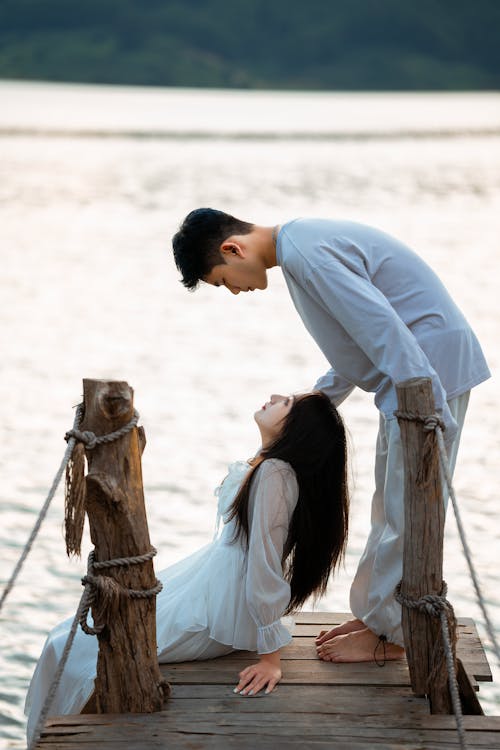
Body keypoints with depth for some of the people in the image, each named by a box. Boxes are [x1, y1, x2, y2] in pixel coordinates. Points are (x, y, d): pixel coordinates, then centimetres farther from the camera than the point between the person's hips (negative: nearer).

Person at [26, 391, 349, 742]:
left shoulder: (273, 474, -24)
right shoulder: (267, 467, 5)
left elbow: (265, 568, -24)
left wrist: (270, 658, -23)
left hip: (208, 620, -10)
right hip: (203, 590, 10)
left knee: (70, 649, -6)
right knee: (71, 633, 16)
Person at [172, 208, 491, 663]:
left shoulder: (306, 254, -20)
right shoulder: (301, 244, 13)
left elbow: (383, 328, -25)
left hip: (427, 370, -11)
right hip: (410, 377, 11)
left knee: (405, 512, -1)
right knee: (393, 508, 18)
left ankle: (388, 633, 10)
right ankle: (377, 614, 29)